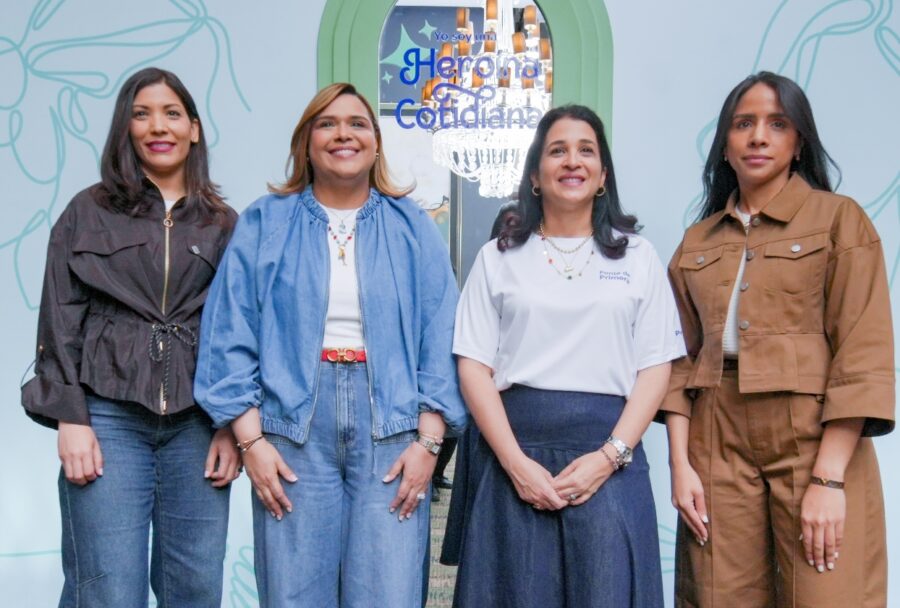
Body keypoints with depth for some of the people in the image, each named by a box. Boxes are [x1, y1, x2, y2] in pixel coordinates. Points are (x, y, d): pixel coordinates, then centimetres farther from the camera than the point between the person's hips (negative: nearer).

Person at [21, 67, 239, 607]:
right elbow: (61, 321, 3)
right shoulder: (88, 212, 8)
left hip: (197, 423, 2)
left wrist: (233, 426, 1)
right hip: (109, 418, -2)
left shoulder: (224, 224, 12)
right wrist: (70, 419, -7)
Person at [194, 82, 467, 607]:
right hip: (293, 428, 0)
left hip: (391, 429, 0)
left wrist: (428, 442, -5)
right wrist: (251, 441, -6)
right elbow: (231, 338, 2)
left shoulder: (414, 229, 9)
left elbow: (439, 343, 4)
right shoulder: (265, 224, 7)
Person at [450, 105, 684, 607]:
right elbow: (474, 367, 2)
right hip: (515, 456, 0)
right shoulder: (499, 257, 9)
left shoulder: (638, 256, 10)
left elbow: (655, 369, 4)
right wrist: (515, 462, -10)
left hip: (608, 458, 0)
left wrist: (609, 456, -10)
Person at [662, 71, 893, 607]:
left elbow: (864, 359, -8)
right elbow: (682, 361, 9)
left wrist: (828, 479, -15)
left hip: (816, 440, -3)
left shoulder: (840, 220, 0)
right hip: (719, 444, 4)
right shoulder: (697, 242, 12)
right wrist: (681, 464, -2)